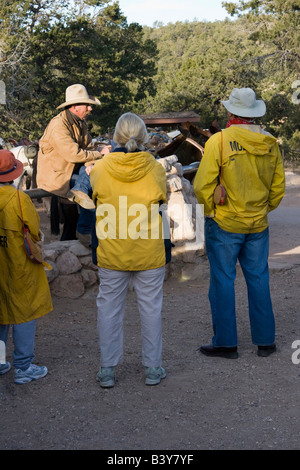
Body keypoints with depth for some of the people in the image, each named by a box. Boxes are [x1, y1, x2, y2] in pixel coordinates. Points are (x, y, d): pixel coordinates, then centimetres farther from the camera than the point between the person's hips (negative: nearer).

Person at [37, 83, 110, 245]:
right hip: (55, 176, -9)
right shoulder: (59, 125, -22)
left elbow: (86, 150, 7)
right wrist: (100, 153, -18)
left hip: (71, 172, 9)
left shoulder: (80, 123, 8)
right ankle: (83, 231, -6)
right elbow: (73, 154, -28)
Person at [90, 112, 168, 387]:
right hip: (149, 253, 0)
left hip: (111, 253, 0)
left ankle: (107, 370, 19)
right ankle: (153, 368, 20)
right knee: (151, 307, 11)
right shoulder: (155, 168, -8)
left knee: (109, 307, 11)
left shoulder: (100, 169, -8)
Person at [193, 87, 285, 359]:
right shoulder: (271, 143, 2)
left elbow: (203, 185, -15)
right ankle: (265, 341, 21)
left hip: (224, 224, -4)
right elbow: (278, 187, 8)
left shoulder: (218, 141, -13)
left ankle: (225, 343, 13)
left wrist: (210, 211, 0)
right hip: (258, 225, 4)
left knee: (223, 281, 5)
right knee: (258, 280, 13)